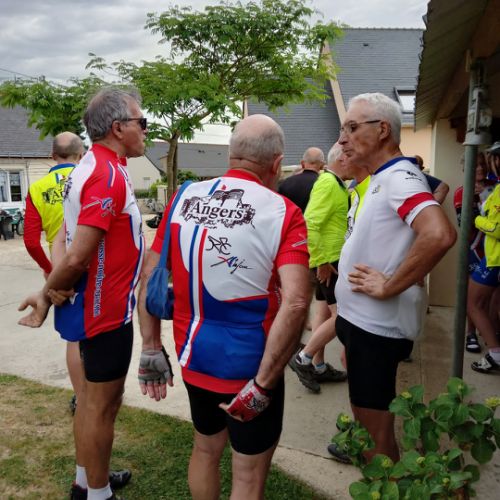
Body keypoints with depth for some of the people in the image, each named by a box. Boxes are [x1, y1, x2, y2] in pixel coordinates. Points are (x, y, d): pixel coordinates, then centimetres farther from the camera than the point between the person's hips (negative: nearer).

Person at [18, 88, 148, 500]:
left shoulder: (90, 168, 9)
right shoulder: (109, 175, -22)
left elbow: (65, 239, 10)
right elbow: (77, 256, -26)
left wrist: (53, 288, 0)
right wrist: (47, 295, -10)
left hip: (94, 303, 10)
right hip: (108, 308, -10)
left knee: (92, 395, 21)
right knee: (103, 404, 6)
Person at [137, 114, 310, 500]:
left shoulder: (184, 198, -2)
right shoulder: (282, 212, -15)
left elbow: (149, 275, 2)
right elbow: (295, 304, -26)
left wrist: (151, 349, 8)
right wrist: (263, 384, -20)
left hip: (193, 356, 5)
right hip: (250, 364, -4)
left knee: (205, 450, 28)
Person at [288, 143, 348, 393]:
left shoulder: (335, 183, 14)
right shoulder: (328, 183, -16)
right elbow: (310, 224, -25)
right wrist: (322, 261, -23)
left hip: (330, 259, 10)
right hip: (328, 260, -10)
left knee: (324, 311, 14)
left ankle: (318, 366, 23)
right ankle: (303, 358, 2)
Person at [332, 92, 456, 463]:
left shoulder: (400, 177, -20)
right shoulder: (381, 179, 10)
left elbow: (440, 234, -38)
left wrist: (389, 287, -28)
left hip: (376, 325, -10)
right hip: (362, 318, 10)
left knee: (374, 419, 5)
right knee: (364, 406, 29)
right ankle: (363, 452, 50)